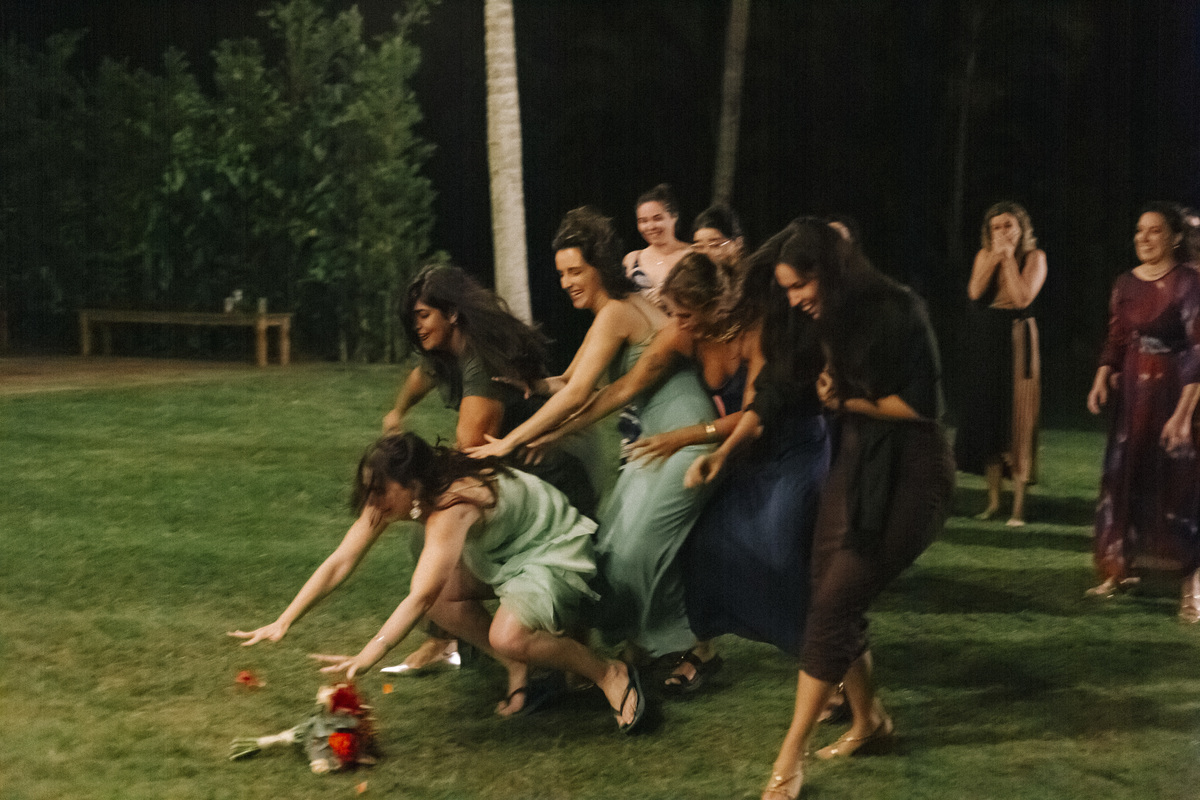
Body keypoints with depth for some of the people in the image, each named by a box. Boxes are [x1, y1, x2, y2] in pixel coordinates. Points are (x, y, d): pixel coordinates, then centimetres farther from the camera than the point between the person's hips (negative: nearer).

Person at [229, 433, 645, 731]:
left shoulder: (453, 504, -36)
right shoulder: (396, 495, -11)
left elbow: (420, 598, -44)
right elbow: (339, 563, -11)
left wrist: (369, 655, -50)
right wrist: (283, 623, -17)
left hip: (557, 552, -9)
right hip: (502, 555, 9)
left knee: (507, 637, -32)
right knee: (441, 596, -12)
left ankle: (608, 674, -9)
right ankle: (517, 668, 4)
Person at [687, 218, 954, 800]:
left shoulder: (897, 312, -17)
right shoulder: (821, 324, 4)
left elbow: (922, 405, -14)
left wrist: (848, 403, -7)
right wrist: (722, 451, 13)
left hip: (908, 473, -7)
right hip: (854, 463, 7)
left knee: (834, 605, -11)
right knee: (831, 602, 3)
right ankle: (868, 720, 25)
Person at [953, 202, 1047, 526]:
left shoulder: (1034, 257, -3)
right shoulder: (984, 255, 7)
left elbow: (1023, 298, -16)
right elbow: (975, 292, -8)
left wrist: (1009, 258, -13)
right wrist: (995, 257, -12)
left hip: (1016, 341, -4)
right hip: (984, 341, 4)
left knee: (1016, 418, -5)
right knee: (986, 416, 6)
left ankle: (1018, 503, -2)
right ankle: (993, 499, 15)